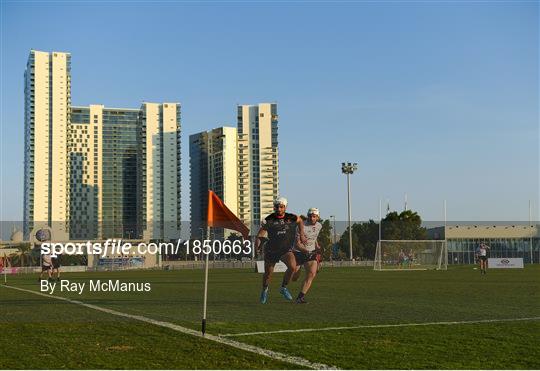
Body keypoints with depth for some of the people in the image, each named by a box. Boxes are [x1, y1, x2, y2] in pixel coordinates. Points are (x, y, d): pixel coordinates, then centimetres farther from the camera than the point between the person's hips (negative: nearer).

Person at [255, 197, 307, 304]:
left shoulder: (291, 218, -8)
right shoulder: (268, 220, -12)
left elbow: (300, 221, 16)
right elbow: (259, 235, -8)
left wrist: (301, 234, 7)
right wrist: (257, 244, -28)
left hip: (286, 250, 0)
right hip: (271, 250, 0)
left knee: (292, 266, -27)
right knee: (268, 274, 12)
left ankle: (284, 288, -3)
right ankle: (265, 290, 45)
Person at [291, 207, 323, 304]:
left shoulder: (319, 226, 3)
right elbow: (297, 244, -22)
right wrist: (307, 251, -35)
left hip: (311, 253, 4)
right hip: (298, 252, -4)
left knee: (312, 274, -20)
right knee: (293, 278, 2)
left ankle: (300, 297, -18)